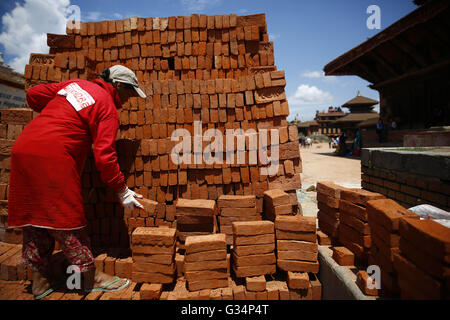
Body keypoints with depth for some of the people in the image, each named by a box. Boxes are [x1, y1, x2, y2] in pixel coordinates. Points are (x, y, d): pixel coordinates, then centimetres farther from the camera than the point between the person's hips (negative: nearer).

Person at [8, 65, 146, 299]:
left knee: (33, 216, 12)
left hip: (22, 149, 8)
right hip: (53, 157, -8)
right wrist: (123, 192, -3)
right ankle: (91, 277, 13)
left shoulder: (75, 84, 17)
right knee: (65, 218, -1)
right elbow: (104, 156, -10)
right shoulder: (107, 107, -4)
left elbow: (33, 94, 19)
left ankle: (40, 280, 25)